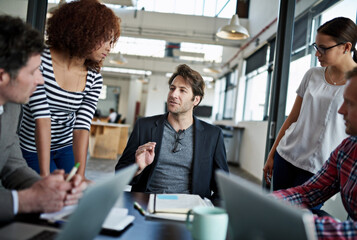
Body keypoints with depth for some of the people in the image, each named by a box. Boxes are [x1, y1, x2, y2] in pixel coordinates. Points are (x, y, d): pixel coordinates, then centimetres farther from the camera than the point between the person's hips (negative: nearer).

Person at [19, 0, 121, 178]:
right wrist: (45, 176, -29)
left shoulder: (94, 79, -9)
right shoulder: (40, 61, -21)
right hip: (34, 149, -3)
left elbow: (82, 127, -17)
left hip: (68, 148, 3)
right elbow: (42, 120, -27)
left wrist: (80, 177, -26)